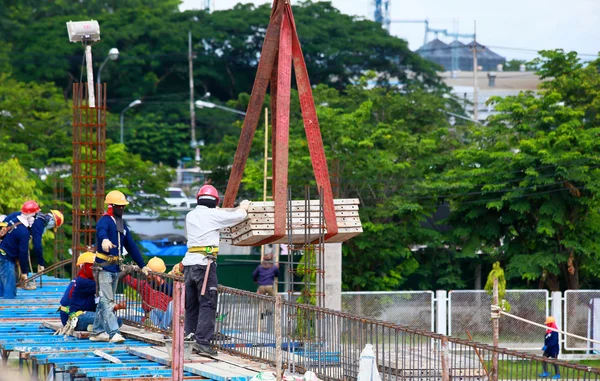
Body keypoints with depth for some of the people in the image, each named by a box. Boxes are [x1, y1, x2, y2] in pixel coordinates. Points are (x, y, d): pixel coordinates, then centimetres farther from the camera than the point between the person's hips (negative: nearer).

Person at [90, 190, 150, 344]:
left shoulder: (122, 225, 17)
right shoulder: (105, 220, -10)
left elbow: (131, 246, 22)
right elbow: (101, 230, -35)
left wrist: (142, 265, 21)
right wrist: (105, 240, -60)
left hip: (115, 268, 9)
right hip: (103, 267, -9)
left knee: (105, 301, 12)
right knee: (107, 302, -12)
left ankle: (97, 332, 18)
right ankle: (113, 333, -20)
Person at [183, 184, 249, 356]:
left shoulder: (190, 216, 13)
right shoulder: (213, 215, -4)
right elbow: (239, 216, 2)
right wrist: (243, 207, 25)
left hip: (189, 263, 6)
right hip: (204, 263, -6)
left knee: (191, 305, 12)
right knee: (207, 304, -7)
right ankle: (202, 341, -16)